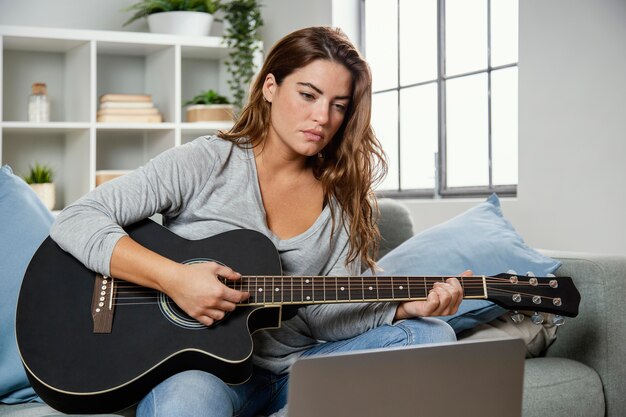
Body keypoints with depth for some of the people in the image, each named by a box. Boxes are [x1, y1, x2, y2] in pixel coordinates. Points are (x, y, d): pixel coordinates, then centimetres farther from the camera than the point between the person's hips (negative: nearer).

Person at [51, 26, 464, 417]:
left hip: (296, 369, 6)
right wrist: (174, 277, -25)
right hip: (195, 365, -5)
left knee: (432, 335, -13)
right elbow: (75, 222, -13)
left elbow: (325, 314, 3)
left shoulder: (344, 199, 7)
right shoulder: (207, 163, -7)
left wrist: (404, 307, -14)